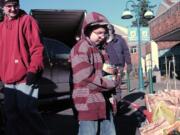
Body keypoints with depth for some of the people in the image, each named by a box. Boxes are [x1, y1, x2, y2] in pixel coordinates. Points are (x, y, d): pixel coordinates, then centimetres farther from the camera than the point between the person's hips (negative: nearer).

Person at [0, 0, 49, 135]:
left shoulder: (27, 20, -2)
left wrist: (33, 70, -17)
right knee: (11, 113, 13)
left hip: (25, 78, -6)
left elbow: (37, 47, -10)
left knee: (27, 111, -3)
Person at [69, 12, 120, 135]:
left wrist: (114, 76, 2)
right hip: (88, 103, -8)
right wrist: (111, 83, -13)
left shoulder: (101, 49, 15)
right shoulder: (81, 49, -13)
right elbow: (86, 79, -22)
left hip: (104, 100, 9)